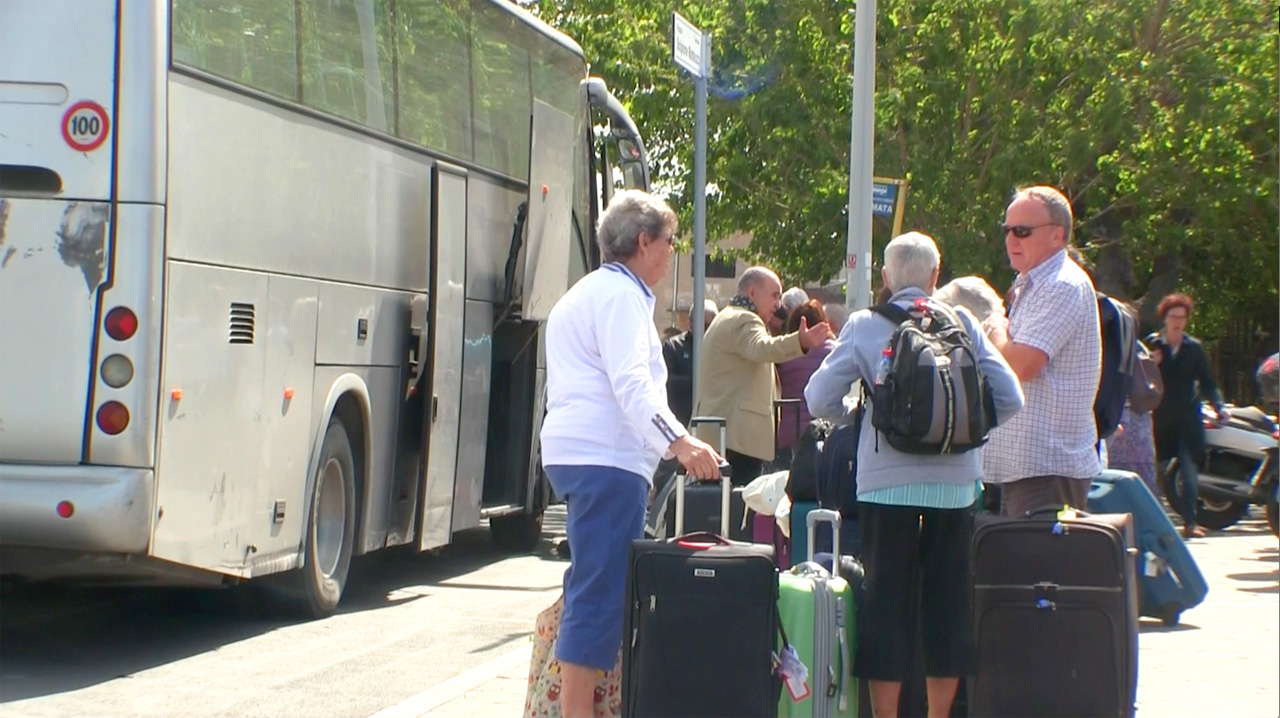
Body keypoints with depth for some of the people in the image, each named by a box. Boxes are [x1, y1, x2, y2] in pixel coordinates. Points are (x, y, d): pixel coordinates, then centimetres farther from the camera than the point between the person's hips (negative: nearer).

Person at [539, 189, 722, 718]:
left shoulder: (587, 293, 26)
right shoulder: (620, 294, -8)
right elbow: (631, 383, -22)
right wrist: (678, 442, -33)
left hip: (576, 454, 11)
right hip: (606, 457, -11)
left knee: (594, 588, 15)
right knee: (601, 591, -14)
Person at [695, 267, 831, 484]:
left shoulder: (725, 318, 25)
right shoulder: (745, 320, -10)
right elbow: (762, 348, -32)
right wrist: (800, 341, -48)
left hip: (715, 432, 11)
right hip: (739, 434, -11)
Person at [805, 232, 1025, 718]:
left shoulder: (865, 326, -1)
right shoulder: (963, 324, 3)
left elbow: (819, 399, -4)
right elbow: (1009, 398, 0)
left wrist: (853, 418, 15)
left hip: (888, 482, -2)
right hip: (954, 484, 2)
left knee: (887, 600, 4)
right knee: (948, 601, 10)